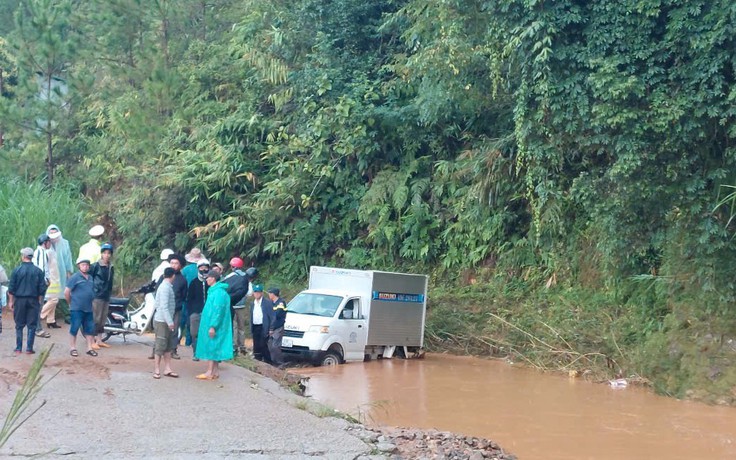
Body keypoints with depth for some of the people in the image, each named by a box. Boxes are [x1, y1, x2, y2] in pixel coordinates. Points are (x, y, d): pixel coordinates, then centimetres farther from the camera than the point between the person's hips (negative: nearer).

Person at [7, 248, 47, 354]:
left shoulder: (17, 270, -5)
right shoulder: (38, 271, -2)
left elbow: (11, 288, -1)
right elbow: (42, 288, 0)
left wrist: (11, 301, 7)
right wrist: (39, 300, 11)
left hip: (20, 300, 0)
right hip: (33, 300, 0)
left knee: (19, 325, 8)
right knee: (32, 325, 5)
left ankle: (18, 348, 8)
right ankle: (29, 348, 3)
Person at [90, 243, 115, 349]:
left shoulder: (111, 268, 12)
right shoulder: (95, 266, -8)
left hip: (106, 297, 7)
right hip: (97, 296, -7)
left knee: (103, 319, 10)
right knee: (95, 319, -7)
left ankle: (99, 340, 16)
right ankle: (93, 341, -4)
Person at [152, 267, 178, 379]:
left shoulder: (166, 286, 13)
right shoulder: (165, 287, -16)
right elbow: (164, 307, -23)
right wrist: (170, 322, -23)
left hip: (166, 321, 9)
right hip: (162, 321, -9)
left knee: (168, 346, 10)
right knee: (160, 345, -5)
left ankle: (167, 369, 13)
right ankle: (156, 370, 0)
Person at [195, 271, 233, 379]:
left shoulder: (218, 292, -16)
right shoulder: (214, 291, 15)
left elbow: (218, 310, -22)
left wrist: (212, 326, -24)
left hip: (213, 325, -10)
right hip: (211, 324, 10)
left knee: (211, 347, -7)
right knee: (214, 348, 10)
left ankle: (210, 372, -6)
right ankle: (215, 372, 12)